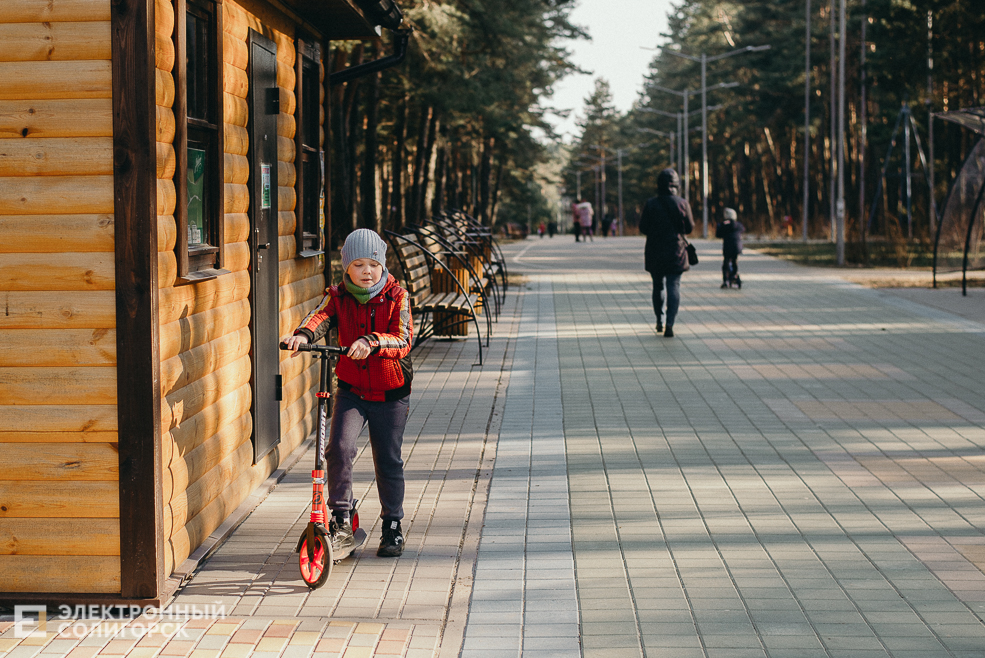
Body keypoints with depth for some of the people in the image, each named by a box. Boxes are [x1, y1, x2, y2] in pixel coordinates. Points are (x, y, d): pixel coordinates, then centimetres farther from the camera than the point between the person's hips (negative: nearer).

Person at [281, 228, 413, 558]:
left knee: (388, 460, 6)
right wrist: (302, 334, -45)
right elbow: (321, 317, -22)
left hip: (390, 393, -1)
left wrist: (372, 342, -42)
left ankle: (392, 525, 24)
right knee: (339, 447, -18)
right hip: (351, 389, 1)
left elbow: (402, 339, -22)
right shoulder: (338, 296, -2)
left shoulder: (396, 296, -8)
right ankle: (341, 517, -4)